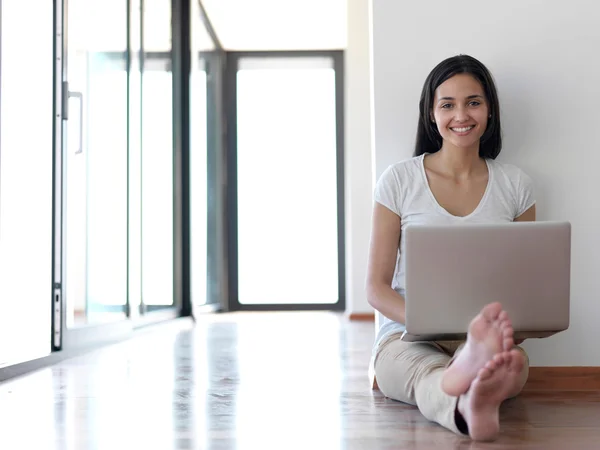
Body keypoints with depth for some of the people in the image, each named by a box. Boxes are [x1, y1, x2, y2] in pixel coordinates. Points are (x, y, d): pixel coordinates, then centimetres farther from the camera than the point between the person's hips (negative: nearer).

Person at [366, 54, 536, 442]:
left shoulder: (515, 185, 11)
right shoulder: (399, 181, 4)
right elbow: (377, 287, 2)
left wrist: (518, 323, -10)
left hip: (490, 334, 2)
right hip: (407, 336, -2)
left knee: (517, 363, -36)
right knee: (425, 369, -40)